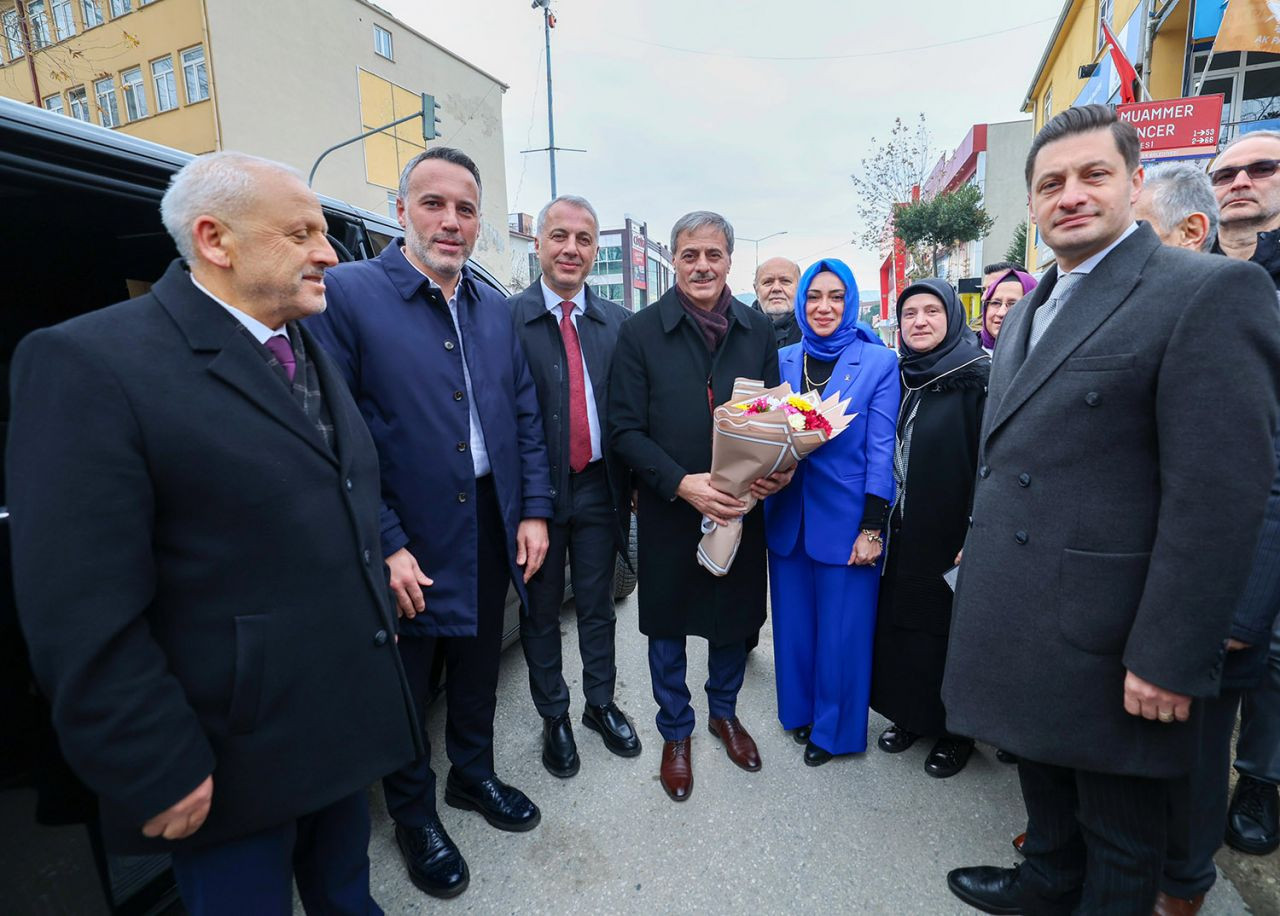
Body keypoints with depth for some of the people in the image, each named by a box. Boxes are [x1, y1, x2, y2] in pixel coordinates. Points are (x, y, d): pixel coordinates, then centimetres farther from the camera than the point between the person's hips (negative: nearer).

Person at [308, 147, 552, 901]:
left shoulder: (496, 308, 7)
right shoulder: (348, 293, -11)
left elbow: (526, 416, 8)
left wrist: (533, 511, 2)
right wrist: (385, 546, -18)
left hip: (492, 531, 5)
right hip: (408, 541, -5)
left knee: (478, 669, 23)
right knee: (404, 688, 16)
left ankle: (474, 775, 48)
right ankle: (414, 815, 41)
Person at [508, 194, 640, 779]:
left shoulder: (618, 323, 4)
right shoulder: (506, 318, -7)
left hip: (598, 488, 3)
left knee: (597, 606, 18)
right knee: (541, 610, 14)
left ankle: (600, 704, 39)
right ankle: (554, 717, 35)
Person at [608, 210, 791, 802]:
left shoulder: (757, 330, 3)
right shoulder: (640, 331, -7)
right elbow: (624, 429, -10)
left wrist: (780, 468, -13)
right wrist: (682, 483, -22)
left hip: (741, 506, 3)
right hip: (668, 510, -2)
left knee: (735, 615, 18)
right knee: (668, 625, 13)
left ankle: (724, 713, 46)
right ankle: (675, 733, 38)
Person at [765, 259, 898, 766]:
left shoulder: (879, 362, -3)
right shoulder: (782, 361, 8)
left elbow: (881, 450, -7)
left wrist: (873, 528, -11)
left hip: (845, 518, -3)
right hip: (788, 514, 4)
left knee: (841, 628, 8)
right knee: (794, 621, 15)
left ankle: (834, 728, 30)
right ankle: (800, 710, 37)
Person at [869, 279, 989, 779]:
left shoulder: (978, 378, -11)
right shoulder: (901, 377, 7)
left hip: (951, 536, -5)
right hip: (903, 531, 6)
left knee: (948, 628, 9)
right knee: (898, 623, 14)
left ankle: (955, 730, 30)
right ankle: (908, 713, 35)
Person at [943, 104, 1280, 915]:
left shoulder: (1210, 291, -13)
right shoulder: (1029, 312, 12)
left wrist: (1168, 659, -19)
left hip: (1110, 643, -7)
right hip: (1020, 624, 7)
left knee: (1118, 834, 16)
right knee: (1044, 780, 27)